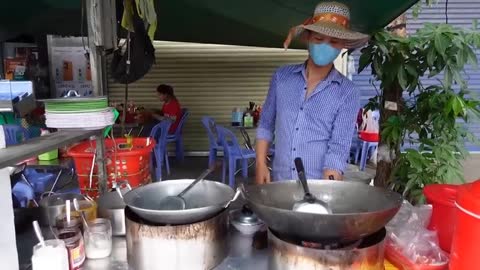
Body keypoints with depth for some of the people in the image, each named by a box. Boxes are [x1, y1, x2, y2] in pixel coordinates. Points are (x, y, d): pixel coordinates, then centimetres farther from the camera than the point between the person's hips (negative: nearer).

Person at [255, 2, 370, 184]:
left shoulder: (347, 93, -7)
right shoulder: (282, 76, 1)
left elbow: (339, 149, -12)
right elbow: (266, 125, 7)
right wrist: (261, 165, 0)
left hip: (318, 185, -2)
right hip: (278, 182, 3)